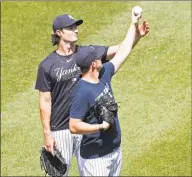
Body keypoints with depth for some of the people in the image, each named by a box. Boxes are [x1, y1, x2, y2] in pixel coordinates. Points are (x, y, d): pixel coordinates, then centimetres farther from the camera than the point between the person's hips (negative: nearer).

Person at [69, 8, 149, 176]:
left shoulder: (104, 74, 0)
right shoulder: (83, 92, -25)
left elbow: (122, 53, 12)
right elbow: (74, 127, -27)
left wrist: (134, 26, 15)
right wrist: (101, 126, -25)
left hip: (115, 149, 9)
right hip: (95, 157, -9)